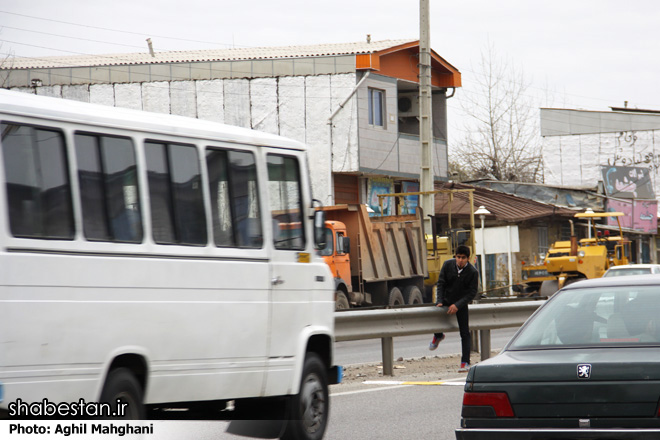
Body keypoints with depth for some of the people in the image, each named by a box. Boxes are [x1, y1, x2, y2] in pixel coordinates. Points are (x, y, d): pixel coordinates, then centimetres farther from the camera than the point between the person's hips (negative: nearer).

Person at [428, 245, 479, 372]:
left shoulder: (473, 272, -18)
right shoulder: (448, 265, -13)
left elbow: (472, 293, -16)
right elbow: (441, 283, -6)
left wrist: (457, 305, -25)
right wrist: (439, 301, -16)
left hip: (461, 304, -2)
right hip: (446, 300, 2)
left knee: (465, 333, -6)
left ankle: (465, 363, -3)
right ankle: (438, 336, 23)